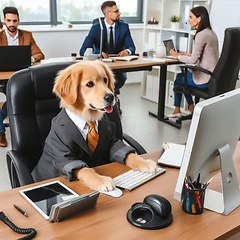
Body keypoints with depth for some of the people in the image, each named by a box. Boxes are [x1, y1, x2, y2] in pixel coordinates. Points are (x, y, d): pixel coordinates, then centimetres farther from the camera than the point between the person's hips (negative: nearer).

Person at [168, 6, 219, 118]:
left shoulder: (201, 35, -18)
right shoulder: (211, 33, 10)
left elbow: (193, 60, -19)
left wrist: (178, 56, -4)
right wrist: (188, 54, 11)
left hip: (205, 79, -9)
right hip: (213, 76, 9)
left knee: (178, 79, 14)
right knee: (181, 76, 24)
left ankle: (177, 110, 31)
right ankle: (191, 108, 28)